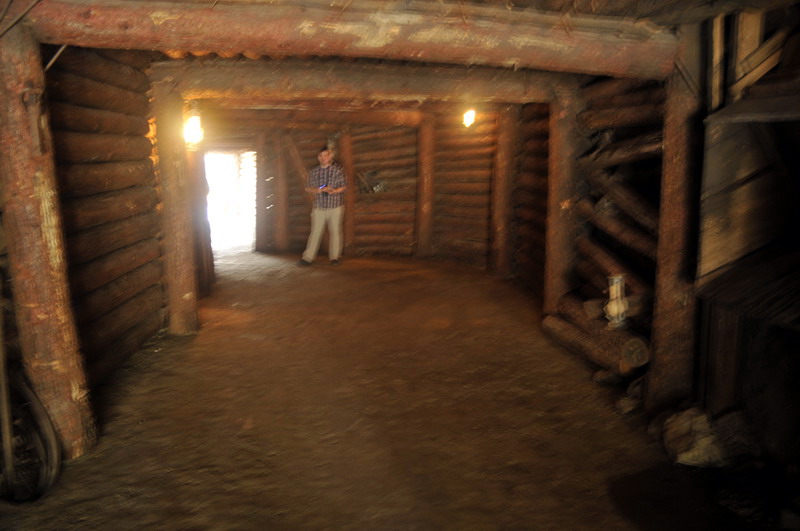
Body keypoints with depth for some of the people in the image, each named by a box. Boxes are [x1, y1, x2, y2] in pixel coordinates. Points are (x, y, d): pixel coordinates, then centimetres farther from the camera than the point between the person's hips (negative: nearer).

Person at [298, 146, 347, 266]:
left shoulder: (338, 170, 1)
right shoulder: (314, 172, 8)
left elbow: (344, 186, 1)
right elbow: (308, 188, 8)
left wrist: (334, 191, -19)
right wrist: (319, 190, -11)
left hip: (335, 206, -2)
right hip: (319, 207, 2)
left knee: (335, 232, 3)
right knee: (315, 232, 1)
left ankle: (335, 257, 12)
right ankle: (308, 257, 3)